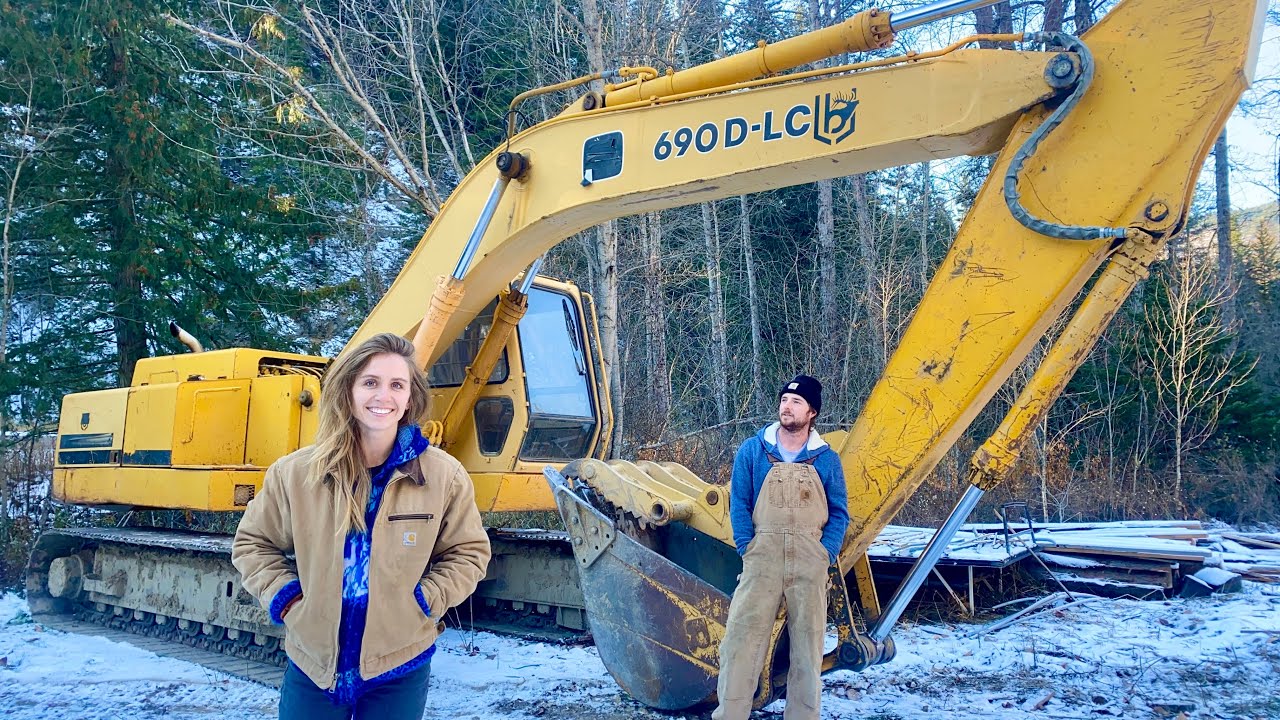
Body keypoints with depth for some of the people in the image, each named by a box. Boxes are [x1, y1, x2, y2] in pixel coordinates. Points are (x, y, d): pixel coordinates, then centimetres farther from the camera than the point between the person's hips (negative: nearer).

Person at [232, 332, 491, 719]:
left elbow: (468, 552, 2)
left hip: (400, 670, -1)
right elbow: (252, 543, 7)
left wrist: (423, 601, -10)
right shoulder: (295, 472, -7)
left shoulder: (444, 476, -8)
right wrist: (285, 598, -6)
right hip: (311, 665, 1)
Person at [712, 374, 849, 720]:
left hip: (810, 561, 1)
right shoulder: (752, 451, 5)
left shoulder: (827, 459, 7)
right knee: (741, 638, -6)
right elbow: (739, 504, 4)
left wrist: (826, 553, -4)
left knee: (808, 643, 8)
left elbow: (839, 513, 9)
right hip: (762, 558, -1)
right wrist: (746, 548, -5)